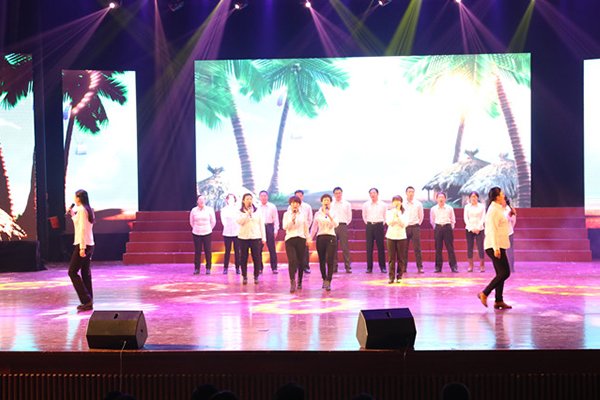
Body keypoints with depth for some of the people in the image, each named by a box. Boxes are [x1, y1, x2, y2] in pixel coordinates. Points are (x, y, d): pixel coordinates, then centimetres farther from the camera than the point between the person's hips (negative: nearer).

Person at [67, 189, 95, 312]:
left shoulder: (81, 210, -13)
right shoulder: (88, 210, 14)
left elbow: (82, 229, -19)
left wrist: (82, 247, -22)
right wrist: (72, 214, 19)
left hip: (83, 245, -9)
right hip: (89, 245, 9)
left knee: (72, 272, -5)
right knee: (86, 273, 11)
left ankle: (86, 300, -10)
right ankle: (88, 302, 11)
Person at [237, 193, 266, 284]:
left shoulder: (257, 211, 8)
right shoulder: (240, 212, 5)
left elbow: (261, 224, 8)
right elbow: (239, 221, -12)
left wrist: (263, 237, 4)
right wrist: (247, 213, -18)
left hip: (256, 237, 0)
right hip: (243, 237, 0)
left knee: (256, 258, -2)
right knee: (243, 258, 1)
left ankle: (256, 276, 7)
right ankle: (244, 277, 10)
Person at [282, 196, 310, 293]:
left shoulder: (303, 214, 10)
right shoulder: (286, 214, 6)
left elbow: (306, 227, 16)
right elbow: (284, 227, -4)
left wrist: (308, 238, 15)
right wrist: (291, 220, -17)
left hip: (301, 239, 2)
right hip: (290, 239, -2)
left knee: (300, 262, 5)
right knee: (292, 261, -15)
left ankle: (299, 282, 22)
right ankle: (292, 284, -18)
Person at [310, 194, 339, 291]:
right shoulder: (317, 214, 7)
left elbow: (336, 225, -13)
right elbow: (314, 227, 12)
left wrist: (329, 216, -27)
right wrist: (310, 238, 6)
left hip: (331, 237, -2)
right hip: (320, 237, 2)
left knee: (329, 261, -10)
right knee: (322, 261, 7)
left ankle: (328, 283, -9)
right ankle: (324, 280, 25)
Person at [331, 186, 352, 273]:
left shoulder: (347, 204, 9)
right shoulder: (330, 204, 9)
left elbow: (349, 217, 12)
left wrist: (345, 224, 4)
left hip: (343, 226, -1)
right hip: (332, 226, 1)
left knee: (345, 247, -5)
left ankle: (348, 267, -4)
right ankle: (334, 267, 7)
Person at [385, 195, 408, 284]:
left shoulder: (404, 212, 4)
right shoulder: (389, 212, 5)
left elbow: (404, 224, -9)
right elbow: (389, 222, -10)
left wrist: (398, 214, -17)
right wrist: (394, 213, -17)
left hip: (401, 236, 0)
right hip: (391, 236, 0)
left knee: (401, 258, 0)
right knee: (391, 258, -2)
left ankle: (399, 276, 8)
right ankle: (391, 277, 1)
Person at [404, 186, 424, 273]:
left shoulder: (418, 204, 3)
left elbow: (421, 216, 13)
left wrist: (418, 224, 8)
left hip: (415, 227, 0)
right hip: (404, 227, 0)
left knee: (417, 248, -2)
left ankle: (420, 267, 1)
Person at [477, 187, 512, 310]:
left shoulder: (498, 209, 17)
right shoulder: (493, 210, -14)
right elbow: (492, 230, -21)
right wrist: (496, 248, -25)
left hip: (498, 246, 10)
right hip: (495, 246, -10)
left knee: (501, 274, 10)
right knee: (504, 273, -12)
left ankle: (499, 301, 13)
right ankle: (484, 294, -7)